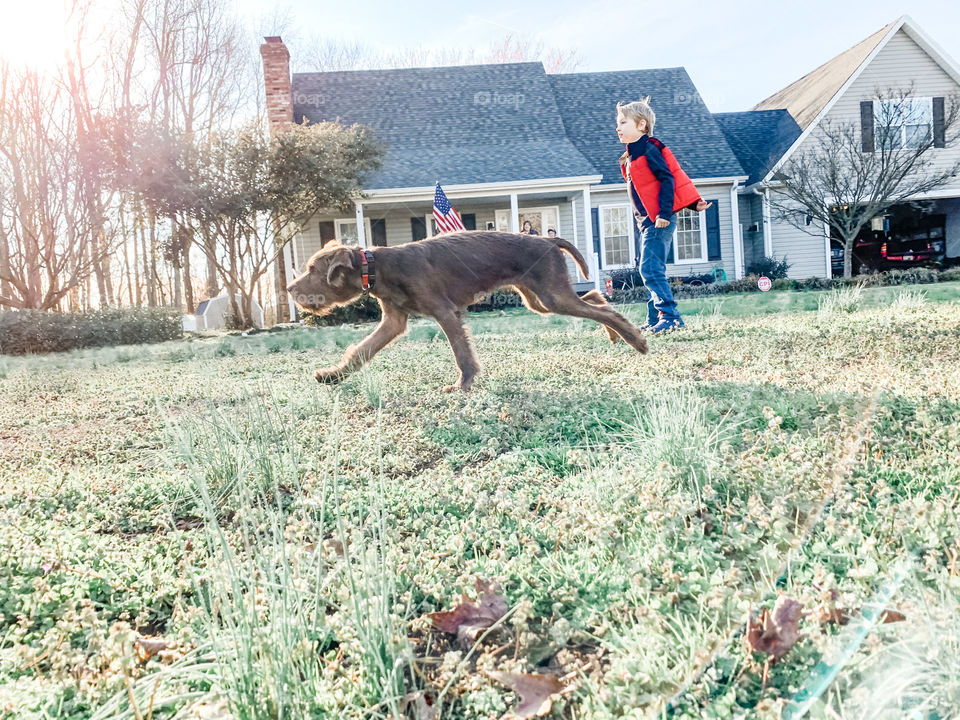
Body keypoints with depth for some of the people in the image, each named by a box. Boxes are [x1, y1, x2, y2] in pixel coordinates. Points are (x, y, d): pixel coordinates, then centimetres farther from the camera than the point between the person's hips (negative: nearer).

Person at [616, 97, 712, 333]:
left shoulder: (649, 149, -10)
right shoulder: (631, 156, 18)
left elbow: (667, 179, -17)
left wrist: (664, 213, -23)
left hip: (659, 221, -10)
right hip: (648, 221, 10)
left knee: (650, 269, -15)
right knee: (652, 270, 10)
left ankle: (670, 316, -14)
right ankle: (655, 319, 15)